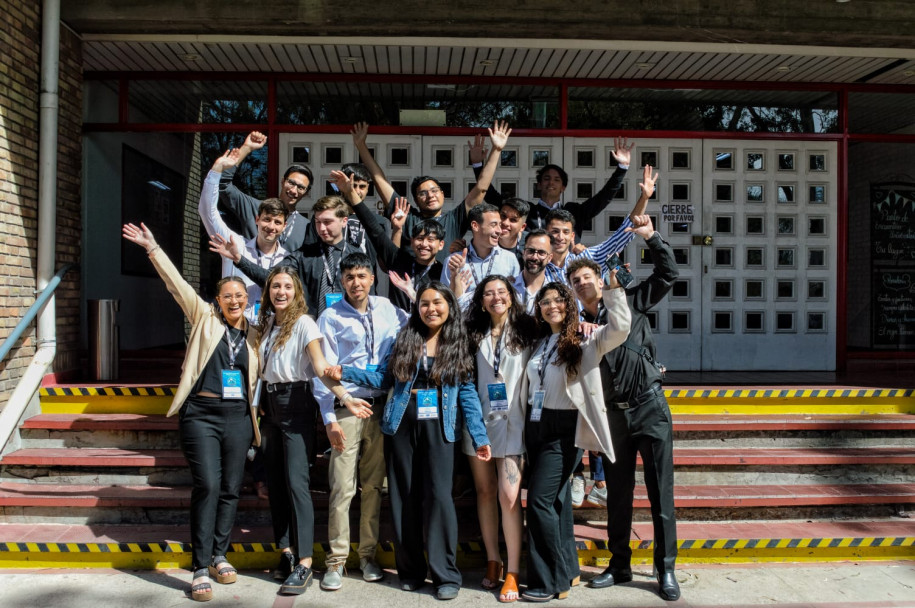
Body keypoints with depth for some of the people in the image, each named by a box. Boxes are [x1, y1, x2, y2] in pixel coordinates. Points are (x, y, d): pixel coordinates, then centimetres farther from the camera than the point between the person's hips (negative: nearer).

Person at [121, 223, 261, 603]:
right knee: (207, 485, -13)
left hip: (238, 417, 3)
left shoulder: (252, 335, 11)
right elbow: (177, 284, -1)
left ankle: (219, 556, 23)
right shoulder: (204, 319, 4)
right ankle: (201, 568, -5)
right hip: (202, 414, -3)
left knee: (231, 488, 7)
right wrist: (152, 248, -6)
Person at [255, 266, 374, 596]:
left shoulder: (303, 323, -10)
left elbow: (321, 368, -20)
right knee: (275, 480, 9)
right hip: (271, 403, 7)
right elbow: (263, 367, 14)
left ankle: (304, 564, -8)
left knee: (295, 481, -11)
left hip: (295, 404, -7)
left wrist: (345, 398, -33)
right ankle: (285, 550, 21)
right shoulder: (268, 323, 11)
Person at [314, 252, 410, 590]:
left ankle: (368, 555, 20)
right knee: (342, 487, -3)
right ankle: (336, 560, 9)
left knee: (374, 485, 9)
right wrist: (329, 418, -7)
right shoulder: (331, 318, -1)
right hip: (346, 409, -3)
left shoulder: (386, 309, 9)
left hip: (381, 407, 3)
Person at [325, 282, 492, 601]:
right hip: (401, 425, 2)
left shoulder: (459, 347, 5)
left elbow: (468, 394, 4)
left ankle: (446, 575, 3)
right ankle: (410, 569, 21)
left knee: (438, 496, -8)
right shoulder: (406, 339, 8)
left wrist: (479, 437, -1)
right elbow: (384, 378, 6)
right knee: (403, 497, 7)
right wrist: (345, 372, -5)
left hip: (438, 428, -2)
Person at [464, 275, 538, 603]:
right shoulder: (474, 334, 9)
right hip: (478, 419, 3)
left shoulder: (526, 331, 2)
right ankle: (492, 561, 23)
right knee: (485, 491, 10)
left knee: (509, 495, -9)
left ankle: (513, 573, 0)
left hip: (511, 421, -3)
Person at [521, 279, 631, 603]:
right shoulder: (538, 343, 11)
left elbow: (620, 328, -23)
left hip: (564, 429, -7)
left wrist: (613, 288, -25)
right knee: (556, 497, 15)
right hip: (536, 426, 7)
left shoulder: (585, 341, -7)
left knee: (540, 499, -10)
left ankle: (550, 581, 3)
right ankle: (567, 569, 28)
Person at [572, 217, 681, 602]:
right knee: (617, 494, 11)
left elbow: (668, 274, -3)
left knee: (660, 491, 1)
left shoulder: (629, 301, 2)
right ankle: (619, 566, 24)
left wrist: (651, 236, -11)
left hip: (649, 407, -3)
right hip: (613, 413, 3)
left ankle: (666, 569, 13)